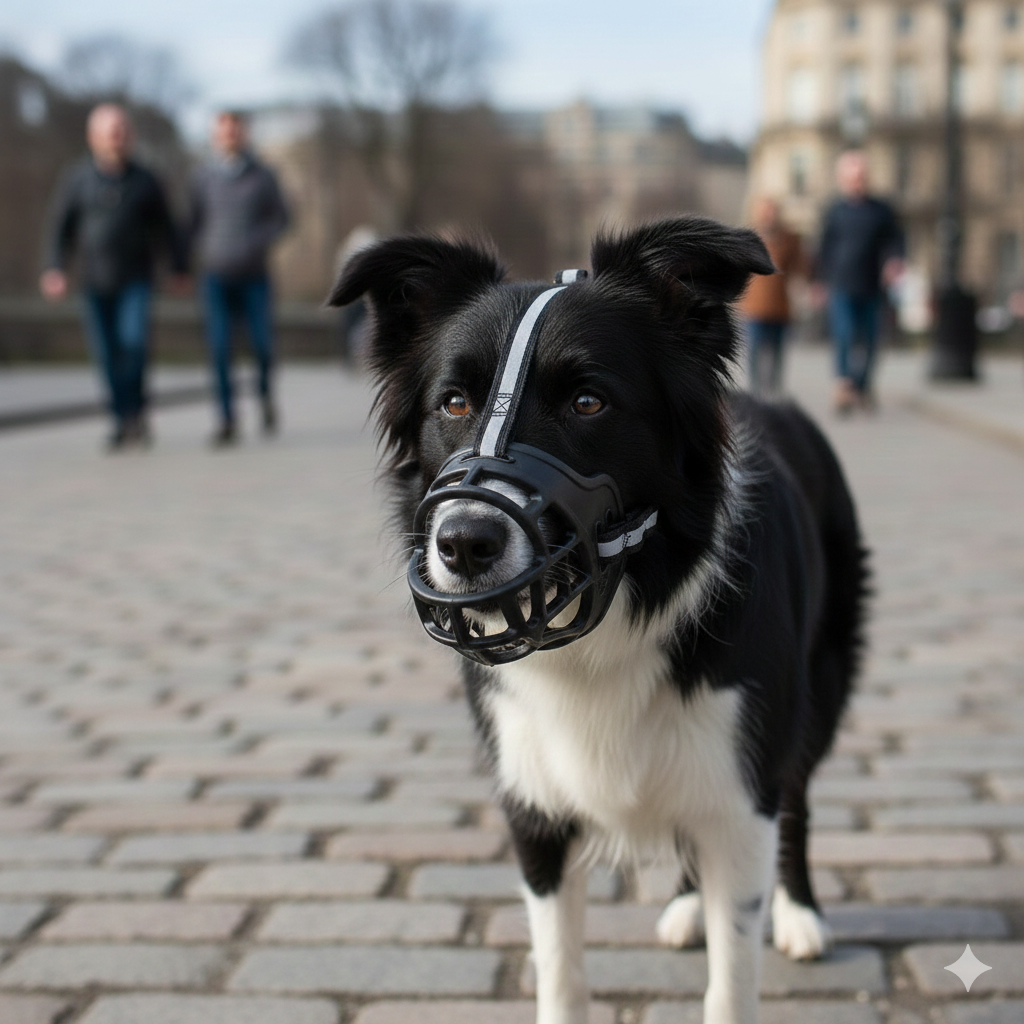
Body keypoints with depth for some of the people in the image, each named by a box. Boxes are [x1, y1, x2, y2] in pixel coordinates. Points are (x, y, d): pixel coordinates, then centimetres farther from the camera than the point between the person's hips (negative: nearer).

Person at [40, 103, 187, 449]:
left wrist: (180, 268, 9)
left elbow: (166, 227, 7)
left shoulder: (144, 181, -1)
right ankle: (123, 421, 16)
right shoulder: (77, 180, -2)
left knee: (134, 340, -19)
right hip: (96, 284, 1)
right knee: (107, 354, 2)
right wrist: (55, 270, -14)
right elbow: (60, 229, -2)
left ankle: (136, 411, -2)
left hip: (136, 280, -1)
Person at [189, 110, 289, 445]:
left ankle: (265, 395, 30)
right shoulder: (204, 178, 4)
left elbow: (281, 218, 5)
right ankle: (228, 421, -2)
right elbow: (196, 223, 13)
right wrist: (204, 249, -6)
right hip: (216, 276, 1)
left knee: (262, 344, -1)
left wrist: (258, 243, -13)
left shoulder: (263, 176, 0)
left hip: (254, 275, 0)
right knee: (220, 348, -8)